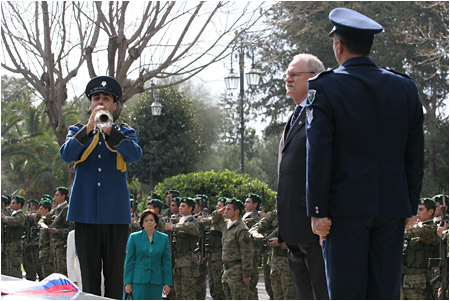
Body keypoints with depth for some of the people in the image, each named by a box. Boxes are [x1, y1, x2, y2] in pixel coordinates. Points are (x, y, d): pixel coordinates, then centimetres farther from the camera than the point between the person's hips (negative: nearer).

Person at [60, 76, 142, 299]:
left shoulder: (125, 133, 12)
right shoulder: (77, 132, 14)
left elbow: (135, 155, -10)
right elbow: (66, 154, -7)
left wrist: (109, 130, -22)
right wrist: (89, 127, -18)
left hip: (115, 214, 0)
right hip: (86, 213, 1)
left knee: (115, 276, -1)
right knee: (89, 276, 1)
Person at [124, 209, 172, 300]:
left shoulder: (164, 238, 6)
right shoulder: (134, 237, 2)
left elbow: (167, 262, 7)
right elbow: (129, 261, 3)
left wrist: (167, 283, 2)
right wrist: (128, 282, -3)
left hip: (156, 281, 2)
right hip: (139, 280, -2)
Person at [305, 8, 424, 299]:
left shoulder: (324, 88, -7)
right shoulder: (406, 88, 6)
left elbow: (318, 156, -11)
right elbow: (415, 156, 7)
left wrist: (318, 211, -7)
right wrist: (411, 206, 13)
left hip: (346, 207, -4)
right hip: (393, 207, 4)